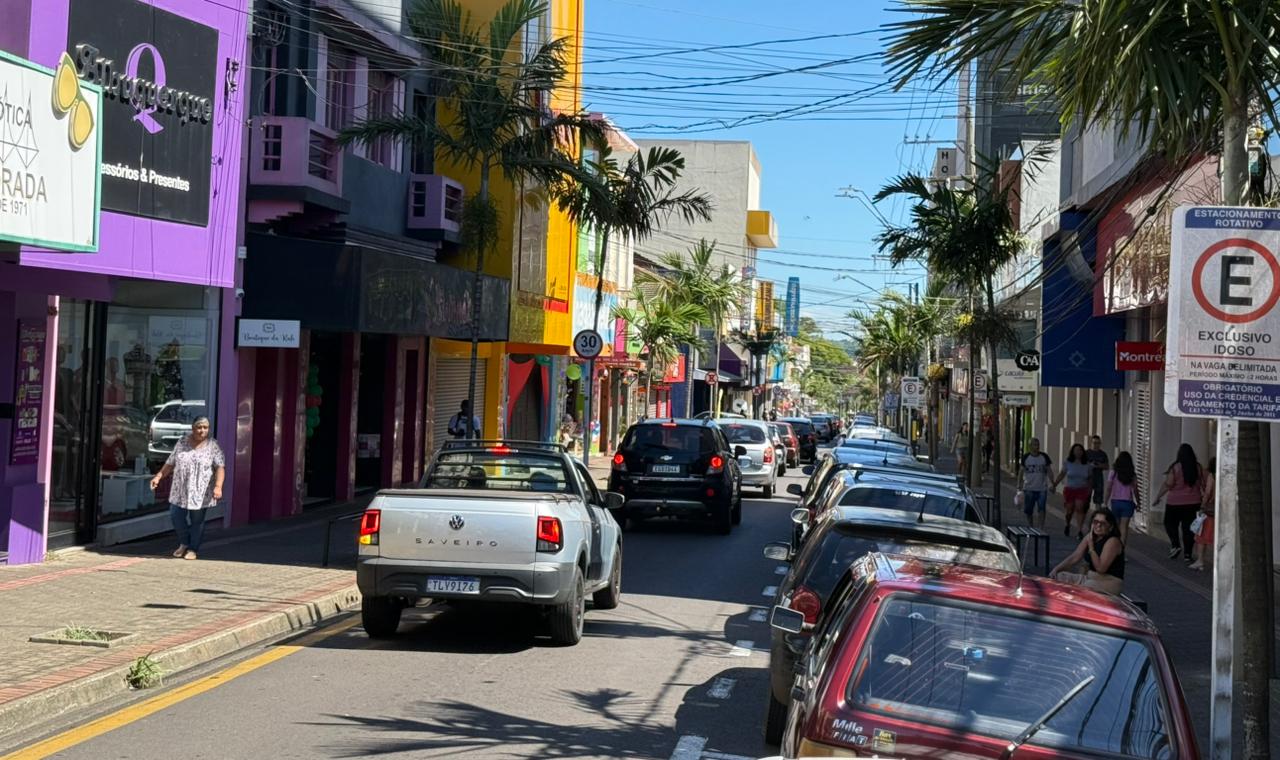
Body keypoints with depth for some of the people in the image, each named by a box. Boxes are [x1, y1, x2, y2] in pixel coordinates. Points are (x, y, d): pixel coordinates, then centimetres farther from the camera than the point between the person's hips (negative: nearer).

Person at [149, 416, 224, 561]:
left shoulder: (213, 446, -4)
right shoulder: (182, 442, 6)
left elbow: (220, 467, -10)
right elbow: (171, 462, 11)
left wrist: (218, 486, -23)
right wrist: (158, 476, 1)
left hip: (200, 492, -3)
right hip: (180, 489, 3)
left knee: (197, 521, 3)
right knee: (176, 516, 3)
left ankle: (193, 549, 18)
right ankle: (184, 543, 26)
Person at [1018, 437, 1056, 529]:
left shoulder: (1044, 457, 2)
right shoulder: (1025, 457, 1)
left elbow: (1049, 471, 6)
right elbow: (1021, 471, 5)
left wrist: (1052, 483, -2)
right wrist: (1020, 483, -3)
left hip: (1042, 488, 0)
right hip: (1029, 488, 1)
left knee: (1041, 509, -11)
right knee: (1028, 510, 7)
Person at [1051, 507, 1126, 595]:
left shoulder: (1113, 541, -16)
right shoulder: (1089, 537, 7)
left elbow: (1100, 568, -23)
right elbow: (1074, 558, 7)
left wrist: (1091, 545, -21)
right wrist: (1056, 569, -8)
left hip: (1110, 582, -8)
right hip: (1090, 578, 8)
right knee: (1059, 577, -5)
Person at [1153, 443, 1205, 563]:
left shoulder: (1175, 467, -10)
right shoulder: (1198, 468, 1)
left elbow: (1168, 485, -12)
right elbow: (1203, 485, 5)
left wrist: (1158, 497, -3)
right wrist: (1203, 498, 20)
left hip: (1175, 502, -3)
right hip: (1193, 502, 3)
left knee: (1170, 523, 14)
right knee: (1188, 527, 7)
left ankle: (1175, 545, -5)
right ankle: (1187, 554, 7)